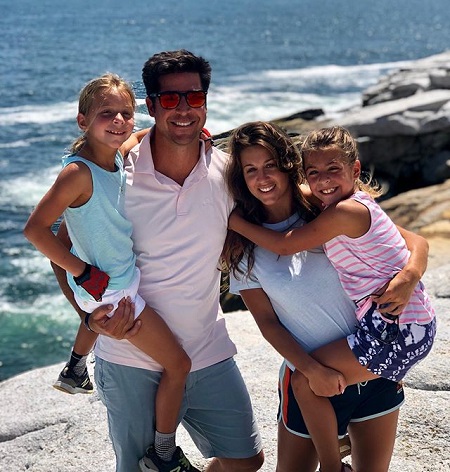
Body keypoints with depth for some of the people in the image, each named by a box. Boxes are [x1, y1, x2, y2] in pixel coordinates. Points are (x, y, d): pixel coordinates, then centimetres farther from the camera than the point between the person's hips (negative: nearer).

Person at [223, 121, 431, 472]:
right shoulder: (243, 245, -7)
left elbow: (415, 242, -6)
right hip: (313, 375, -1)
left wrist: (410, 275, -27)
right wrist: (312, 369, -15)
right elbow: (267, 321, -4)